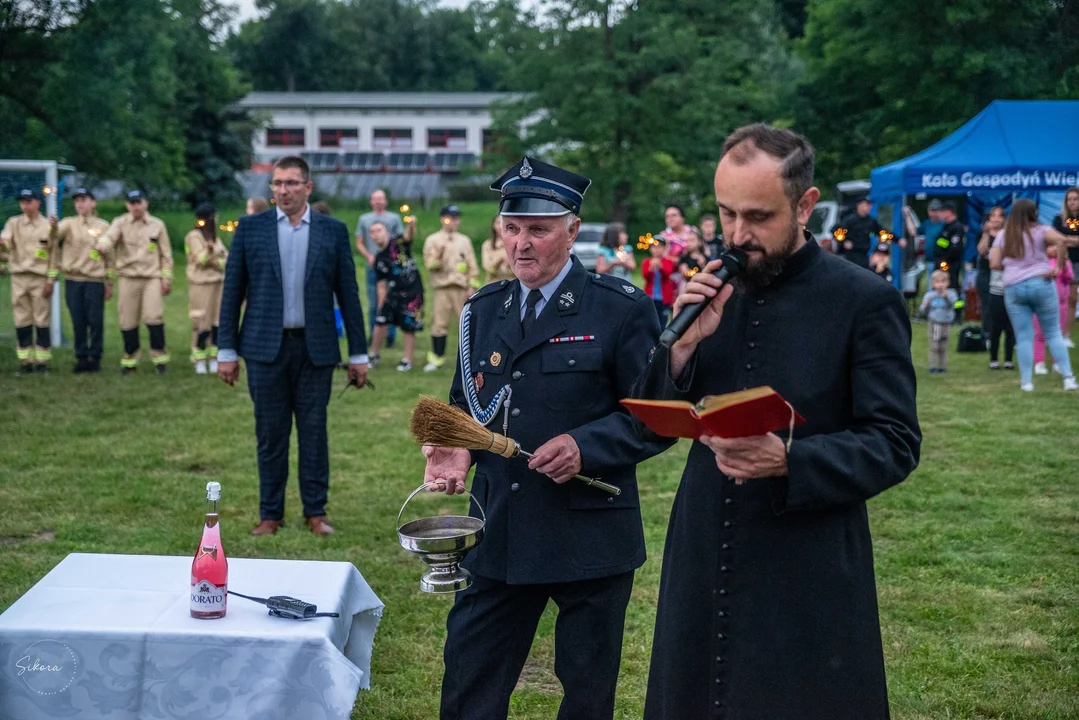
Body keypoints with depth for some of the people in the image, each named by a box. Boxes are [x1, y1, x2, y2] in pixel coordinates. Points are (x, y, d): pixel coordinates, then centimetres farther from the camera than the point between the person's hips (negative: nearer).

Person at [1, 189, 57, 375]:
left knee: (42, 320, -1)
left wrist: (50, 281, -3)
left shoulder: (48, 226, 3)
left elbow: (53, 255, 3)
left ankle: (42, 362, 5)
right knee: (21, 321, 3)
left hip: (40, 278, -2)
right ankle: (25, 362, 9)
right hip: (18, 277, 2)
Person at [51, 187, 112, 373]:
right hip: (72, 280, 1)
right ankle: (81, 357, 13)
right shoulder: (69, 224, 7)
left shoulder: (103, 227, 6)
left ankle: (95, 358, 8)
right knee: (78, 322, 5)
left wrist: (109, 283, 6)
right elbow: (58, 234, -16)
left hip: (95, 281, -1)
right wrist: (53, 227, -40)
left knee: (95, 321, -1)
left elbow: (109, 256, 8)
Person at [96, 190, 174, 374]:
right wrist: (102, 245, -41)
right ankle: (130, 359, 16)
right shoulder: (120, 223, 4)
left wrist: (166, 279, 7)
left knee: (154, 317, -12)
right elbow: (109, 236, -17)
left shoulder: (157, 225, 8)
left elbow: (166, 254, 12)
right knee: (128, 321, 3)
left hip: (152, 278, 0)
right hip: (128, 278, 1)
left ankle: (159, 357, 1)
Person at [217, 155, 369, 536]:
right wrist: (227, 350, 0)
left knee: (314, 431, 5)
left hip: (315, 348, 0)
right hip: (266, 347, 0)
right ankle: (270, 512, 16)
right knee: (270, 433, 6)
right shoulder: (250, 227, 3)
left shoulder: (333, 231, 3)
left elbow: (348, 294, 4)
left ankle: (315, 511, 15)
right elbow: (232, 291, 4)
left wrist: (359, 353, 3)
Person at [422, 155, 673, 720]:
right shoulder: (483, 310, 8)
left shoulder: (622, 310, -8)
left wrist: (587, 445, -23)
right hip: (498, 536, 4)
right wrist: (456, 449, -5)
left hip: (590, 540, -4)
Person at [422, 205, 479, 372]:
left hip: (461, 288, 2)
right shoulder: (433, 240, 8)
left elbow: (472, 265, 11)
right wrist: (438, 257, -23)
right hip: (442, 287, -1)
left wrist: (473, 287, 3)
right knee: (440, 323, -3)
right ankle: (436, 358, 3)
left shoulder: (464, 240, 15)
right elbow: (429, 264, -3)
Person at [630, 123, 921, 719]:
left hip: (809, 577, -4)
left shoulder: (864, 301, -9)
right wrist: (685, 343, -12)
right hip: (704, 563, 5)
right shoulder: (711, 293, 4)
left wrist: (788, 459, -25)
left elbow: (895, 444, -10)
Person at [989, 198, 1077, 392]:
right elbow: (1061, 240, -21)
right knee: (1053, 333, 8)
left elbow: (994, 264, -1)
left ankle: (1026, 381, 4)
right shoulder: (1040, 230, -2)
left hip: (1013, 288, 1)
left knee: (1023, 337, 7)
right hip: (1041, 283, -1)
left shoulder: (1002, 235, 6)